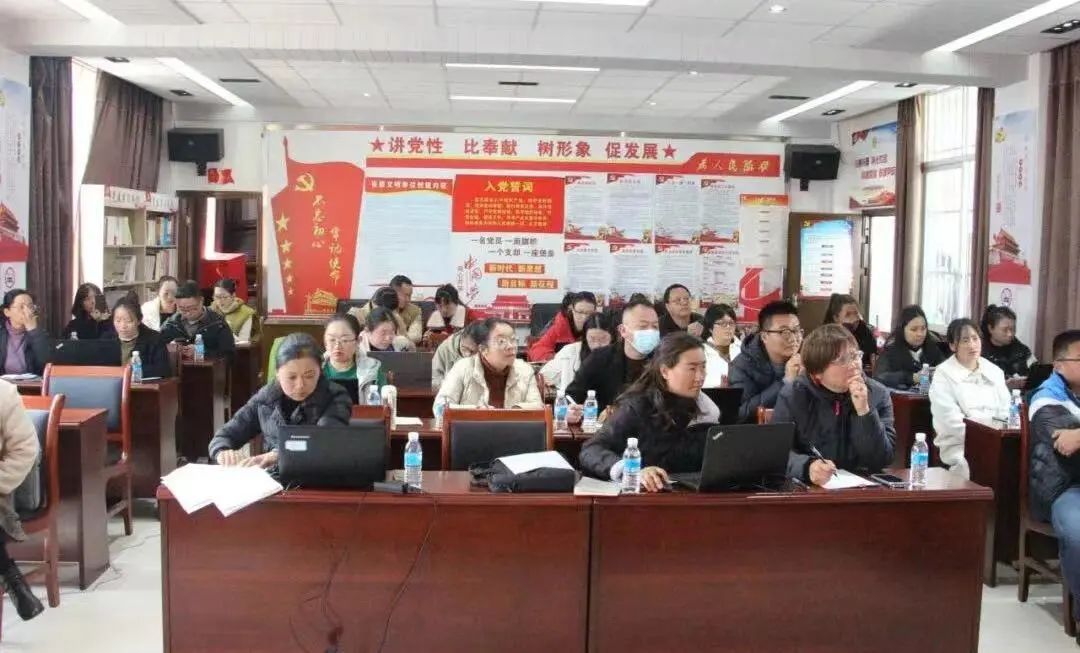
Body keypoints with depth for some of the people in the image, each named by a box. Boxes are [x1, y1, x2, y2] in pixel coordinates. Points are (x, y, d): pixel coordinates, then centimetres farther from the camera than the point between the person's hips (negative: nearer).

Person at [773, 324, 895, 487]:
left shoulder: (878, 395, 1)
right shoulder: (792, 396, -3)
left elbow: (882, 461, -6)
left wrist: (864, 412, -17)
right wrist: (808, 467, -29)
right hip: (806, 488, -1)